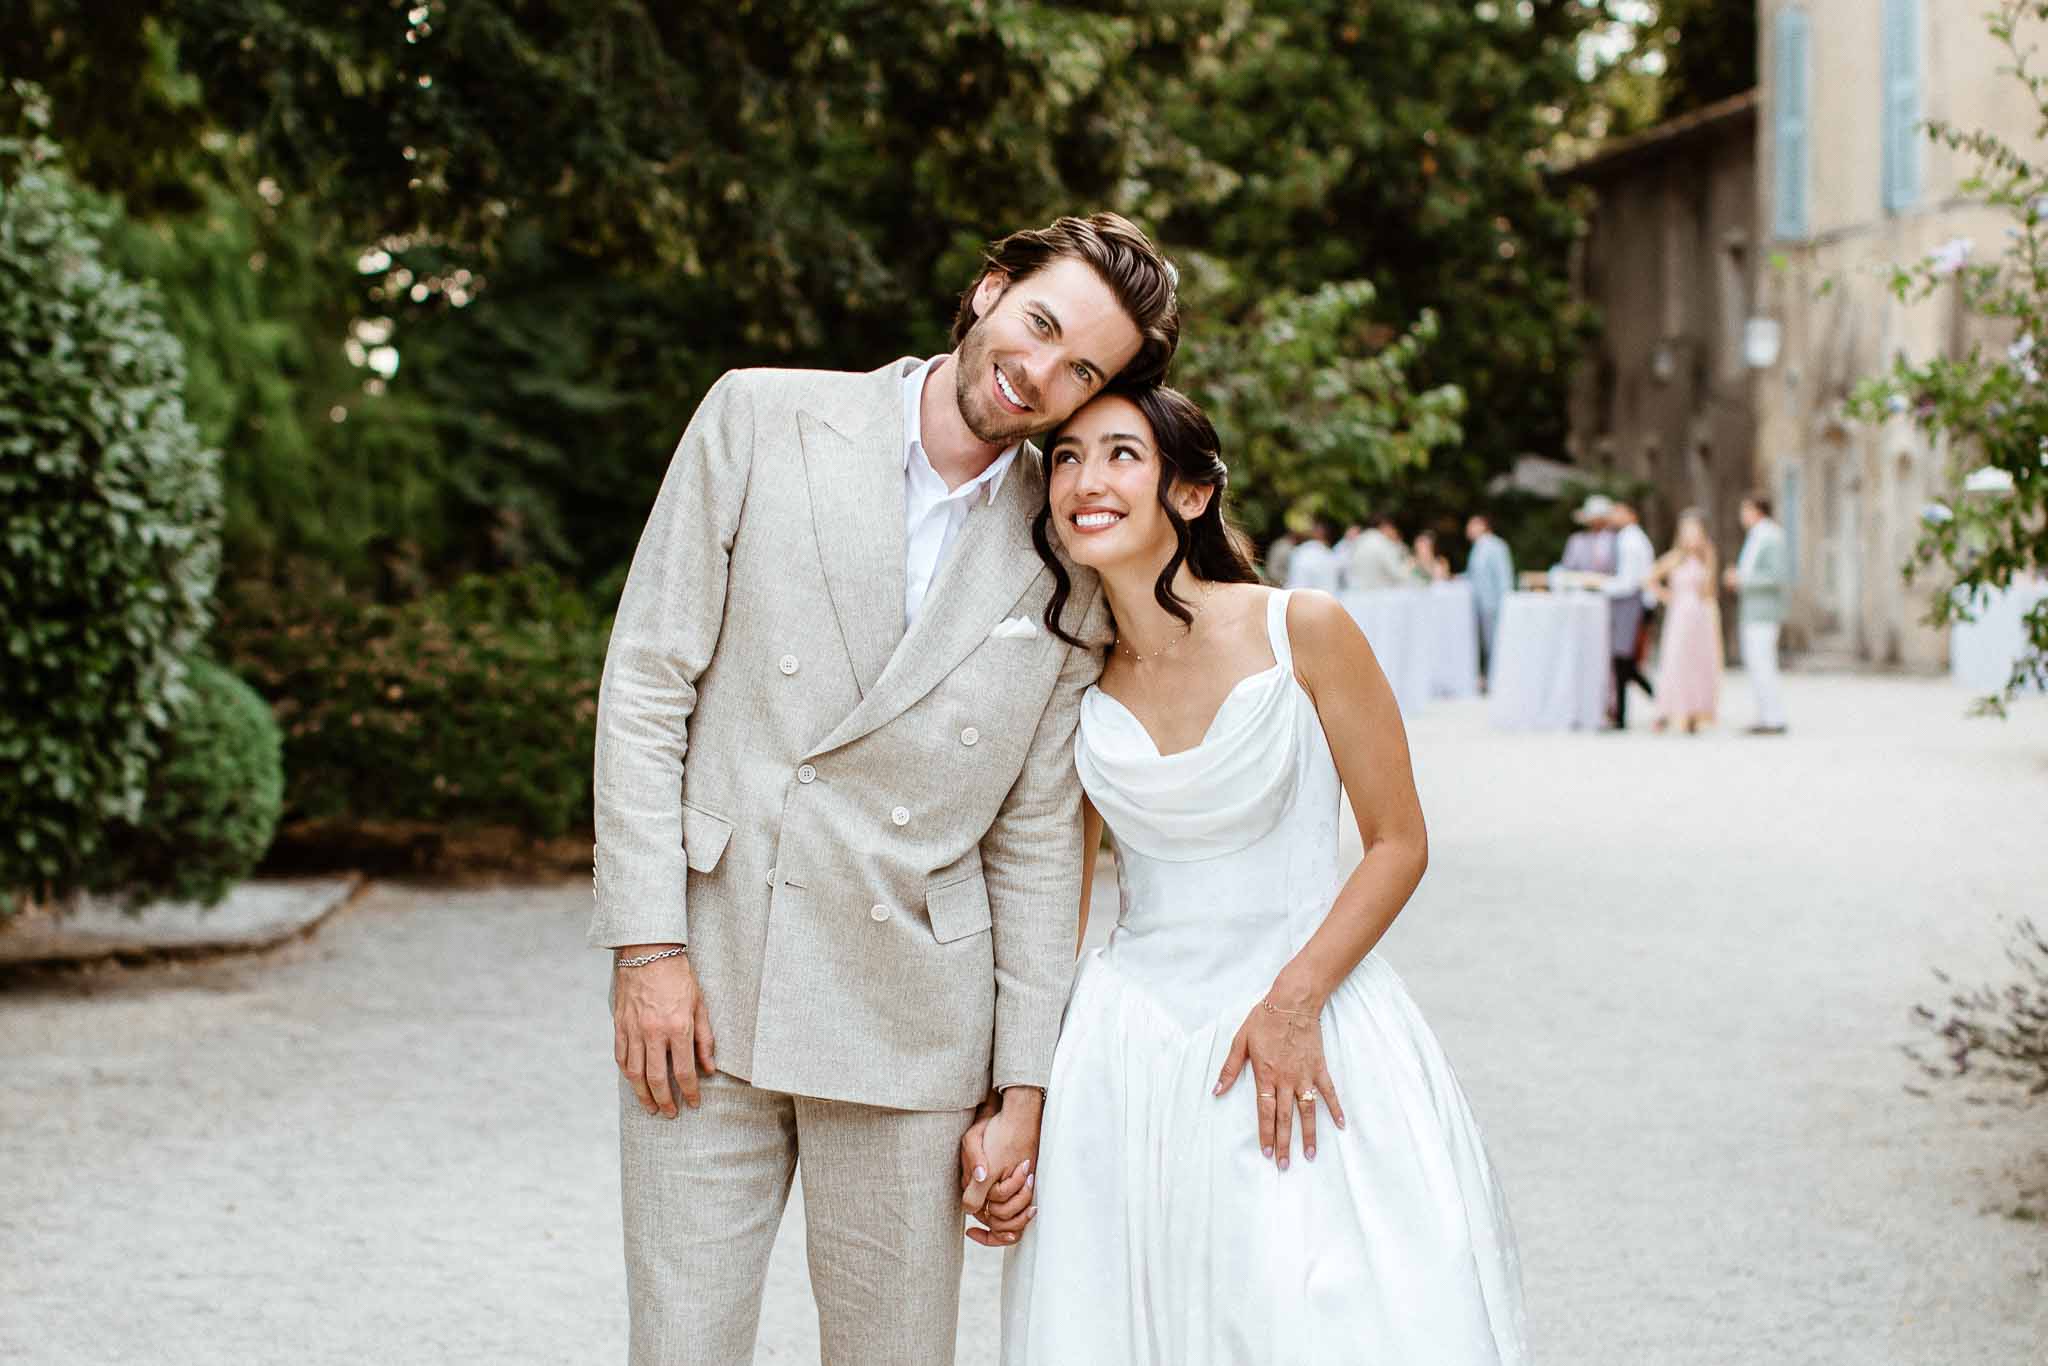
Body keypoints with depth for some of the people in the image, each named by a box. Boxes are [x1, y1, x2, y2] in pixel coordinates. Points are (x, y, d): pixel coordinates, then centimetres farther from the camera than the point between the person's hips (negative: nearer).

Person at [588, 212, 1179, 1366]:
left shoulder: (1070, 561, 4)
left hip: (910, 1027, 1)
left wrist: (1024, 1085, 4)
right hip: (706, 987, -1)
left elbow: (1037, 839, 7)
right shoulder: (762, 421, 0)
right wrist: (647, 945, -7)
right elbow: (646, 685, -1)